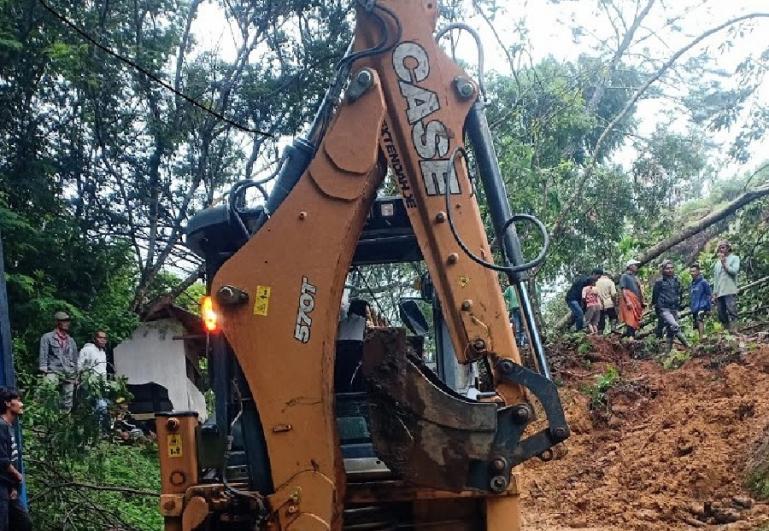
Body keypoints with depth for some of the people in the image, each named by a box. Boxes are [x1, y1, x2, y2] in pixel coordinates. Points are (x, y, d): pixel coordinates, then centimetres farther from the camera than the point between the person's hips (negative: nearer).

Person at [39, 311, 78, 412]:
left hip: (69, 374, 5)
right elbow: (43, 355, 1)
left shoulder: (71, 340, 20)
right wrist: (44, 372, -9)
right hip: (53, 371, -5)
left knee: (67, 403, 2)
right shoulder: (47, 337, 7)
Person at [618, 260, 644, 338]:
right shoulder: (625, 276, 0)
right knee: (630, 320, -15)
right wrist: (627, 301, -20)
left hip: (636, 302, 8)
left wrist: (642, 302, 17)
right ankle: (630, 337, -19)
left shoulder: (635, 277, 24)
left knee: (635, 321, 4)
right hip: (629, 302, -8)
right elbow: (623, 289, -9)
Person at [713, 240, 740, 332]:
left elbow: (734, 271, -9)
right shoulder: (718, 261, 22)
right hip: (719, 292, 6)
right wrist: (715, 291, 14)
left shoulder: (734, 258, 7)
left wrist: (724, 264, -3)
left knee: (731, 312, -15)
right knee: (721, 315, 3)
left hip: (729, 291, -6)